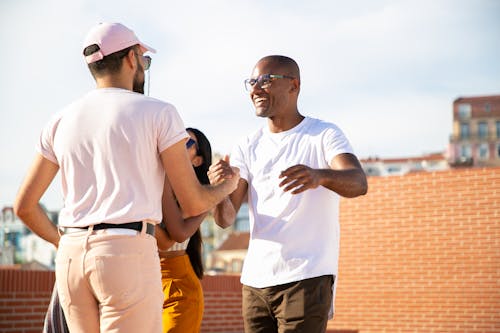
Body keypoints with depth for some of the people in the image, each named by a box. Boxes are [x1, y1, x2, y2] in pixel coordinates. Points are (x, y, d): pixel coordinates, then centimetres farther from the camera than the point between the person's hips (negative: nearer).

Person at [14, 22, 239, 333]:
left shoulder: (61, 121, 13)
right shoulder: (159, 113, -1)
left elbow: (25, 205, 14)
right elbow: (192, 203, 0)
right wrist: (227, 187, 23)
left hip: (72, 257, 6)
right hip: (128, 256, -6)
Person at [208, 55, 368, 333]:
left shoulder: (324, 135, -2)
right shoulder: (247, 147, 11)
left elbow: (359, 182, -20)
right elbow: (226, 219, 3)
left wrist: (319, 176, -42)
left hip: (307, 278, -5)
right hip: (255, 279, 5)